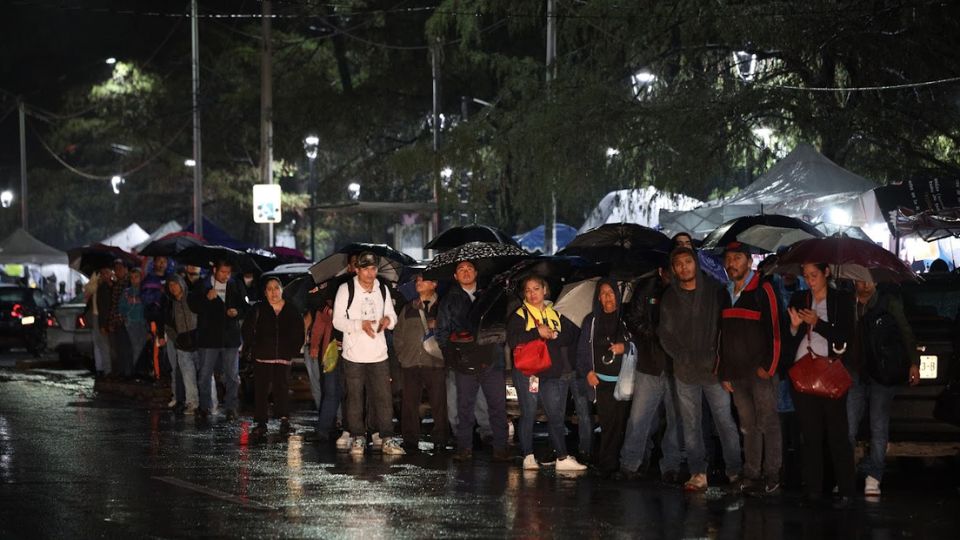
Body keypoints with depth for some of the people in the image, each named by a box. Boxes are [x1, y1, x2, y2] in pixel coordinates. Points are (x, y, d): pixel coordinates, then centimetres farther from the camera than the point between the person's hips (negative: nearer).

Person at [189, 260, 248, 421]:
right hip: (209, 337, -1)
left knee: (232, 376, 3)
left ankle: (231, 408, 10)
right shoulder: (202, 286, 1)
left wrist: (237, 312, -7)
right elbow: (193, 305, -5)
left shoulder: (235, 287, 7)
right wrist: (207, 298, -20)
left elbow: (244, 307, 15)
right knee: (205, 374, 4)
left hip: (230, 337, 2)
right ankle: (204, 407, 14)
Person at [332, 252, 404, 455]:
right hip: (353, 354, -3)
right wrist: (361, 324, -21)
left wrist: (388, 320, -9)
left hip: (378, 354, 3)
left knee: (384, 397, -2)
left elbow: (392, 316, 17)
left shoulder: (383, 290, 10)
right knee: (355, 398, 3)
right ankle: (358, 438, 12)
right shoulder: (346, 290, -3)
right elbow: (337, 321, -6)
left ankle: (388, 439, 0)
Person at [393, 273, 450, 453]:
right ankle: (410, 440, 6)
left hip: (436, 363, -3)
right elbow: (398, 334, 20)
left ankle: (440, 441, 2)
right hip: (411, 364, 3)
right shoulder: (408, 309, 18)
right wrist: (402, 354, 10)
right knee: (409, 403, 1)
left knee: (439, 403, -4)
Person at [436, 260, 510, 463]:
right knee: (465, 407, 1)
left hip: (491, 360, 1)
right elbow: (442, 330, 11)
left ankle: (500, 448, 0)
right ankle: (464, 448, 6)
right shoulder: (450, 300, 12)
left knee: (498, 405, -3)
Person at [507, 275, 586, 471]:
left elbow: (573, 335, 6)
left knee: (556, 415, 2)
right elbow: (513, 340, -11)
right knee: (529, 415, 1)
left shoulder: (556, 314, 14)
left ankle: (563, 458, 3)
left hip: (553, 372, 3)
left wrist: (554, 335, -11)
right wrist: (537, 332, -17)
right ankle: (528, 457, 5)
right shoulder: (519, 315, 4)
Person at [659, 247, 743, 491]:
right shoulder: (669, 297, 6)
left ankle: (735, 471, 6)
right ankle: (698, 473, 8)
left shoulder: (714, 290, 0)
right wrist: (684, 358, -5)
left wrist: (721, 357, -8)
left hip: (713, 369, -2)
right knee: (691, 424, 4)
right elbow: (665, 334, 6)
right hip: (685, 371, 2)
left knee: (725, 420, -1)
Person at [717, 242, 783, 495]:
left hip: (761, 371, -6)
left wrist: (768, 366, -15)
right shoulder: (727, 294, 15)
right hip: (737, 374, 6)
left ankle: (772, 476, -1)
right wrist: (724, 372, 16)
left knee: (768, 423, -3)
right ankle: (751, 475, 11)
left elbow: (774, 329, -10)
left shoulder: (762, 290, -5)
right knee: (748, 425, 9)